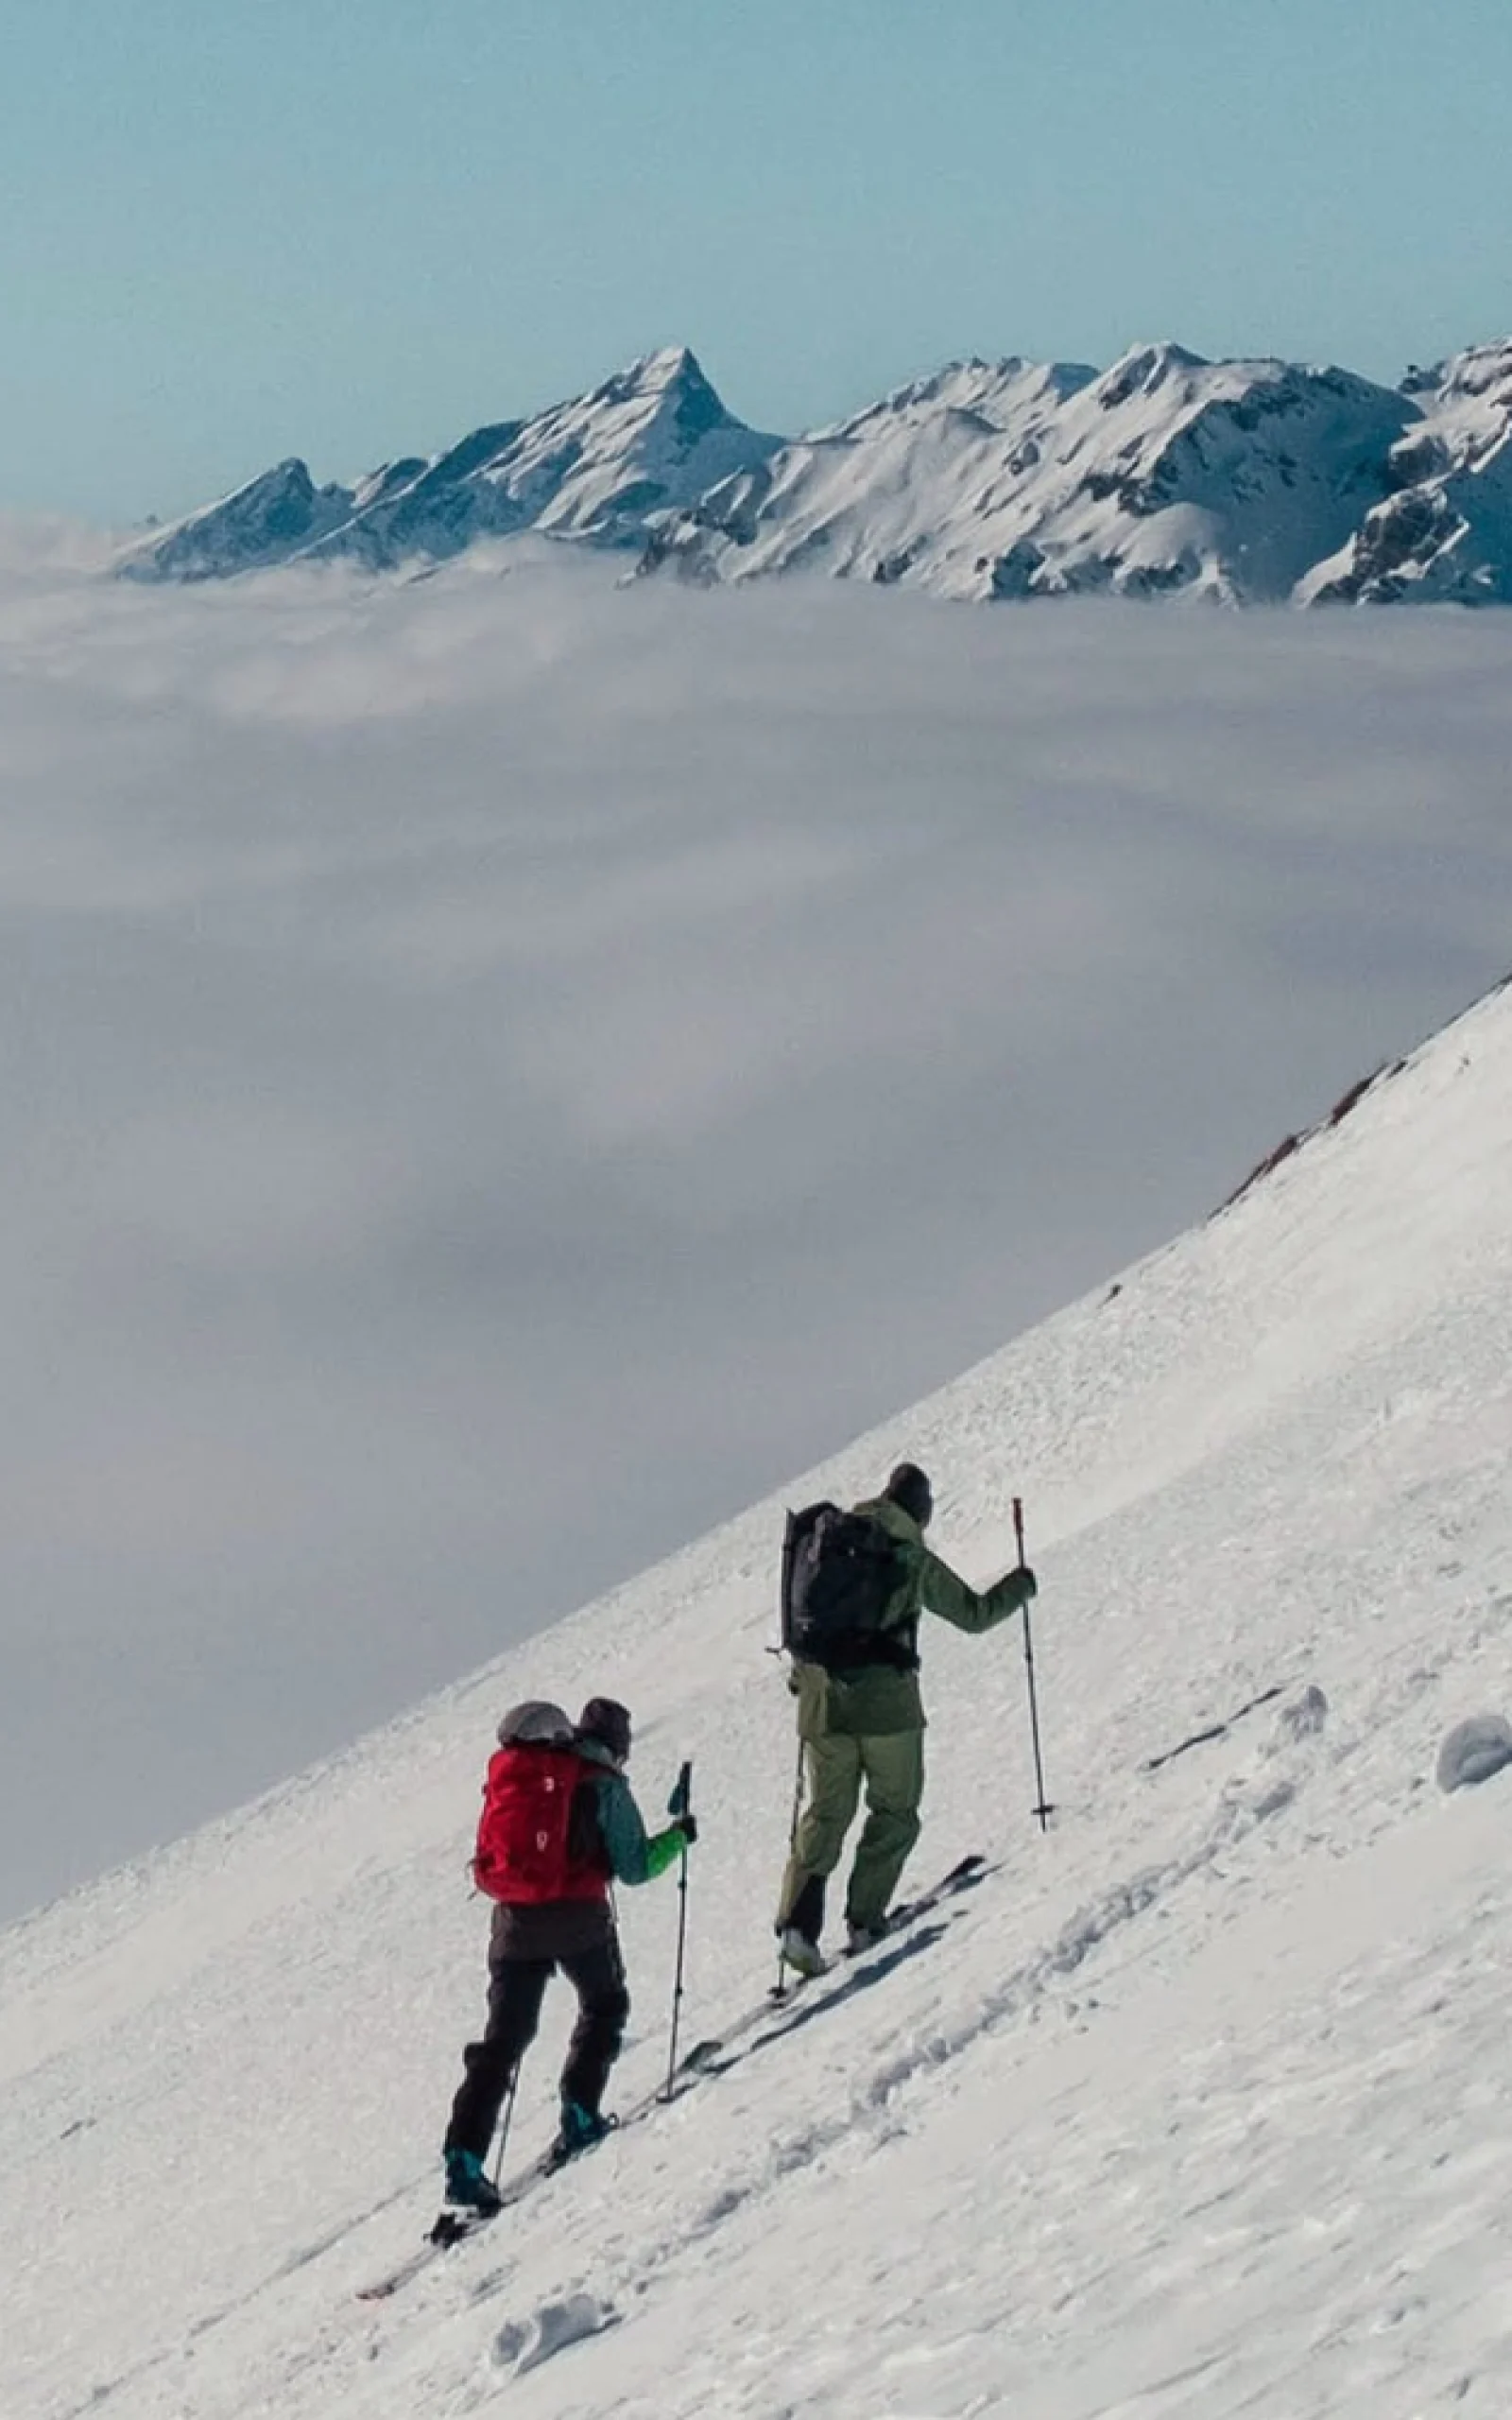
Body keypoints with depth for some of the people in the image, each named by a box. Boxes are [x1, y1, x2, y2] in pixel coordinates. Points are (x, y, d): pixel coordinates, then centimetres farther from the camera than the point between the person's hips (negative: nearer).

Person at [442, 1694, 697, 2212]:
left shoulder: (509, 1775, 13)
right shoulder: (603, 1783, -2)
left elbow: (488, 1860, 19)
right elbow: (633, 1868, -3)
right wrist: (677, 1838, 13)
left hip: (514, 1917, 4)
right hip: (578, 1918, -4)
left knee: (503, 2037, 5)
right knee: (605, 2006, 24)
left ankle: (464, 2158, -7)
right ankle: (578, 2117, 13)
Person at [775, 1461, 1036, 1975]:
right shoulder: (914, 1559, -2)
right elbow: (975, 1614, 7)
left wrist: (803, 1674, 31)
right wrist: (1020, 1585, 24)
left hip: (824, 1703, 4)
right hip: (888, 1704, -4)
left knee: (825, 1814, 11)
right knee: (895, 1813, 12)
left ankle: (798, 1923, -5)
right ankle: (864, 1920, 3)